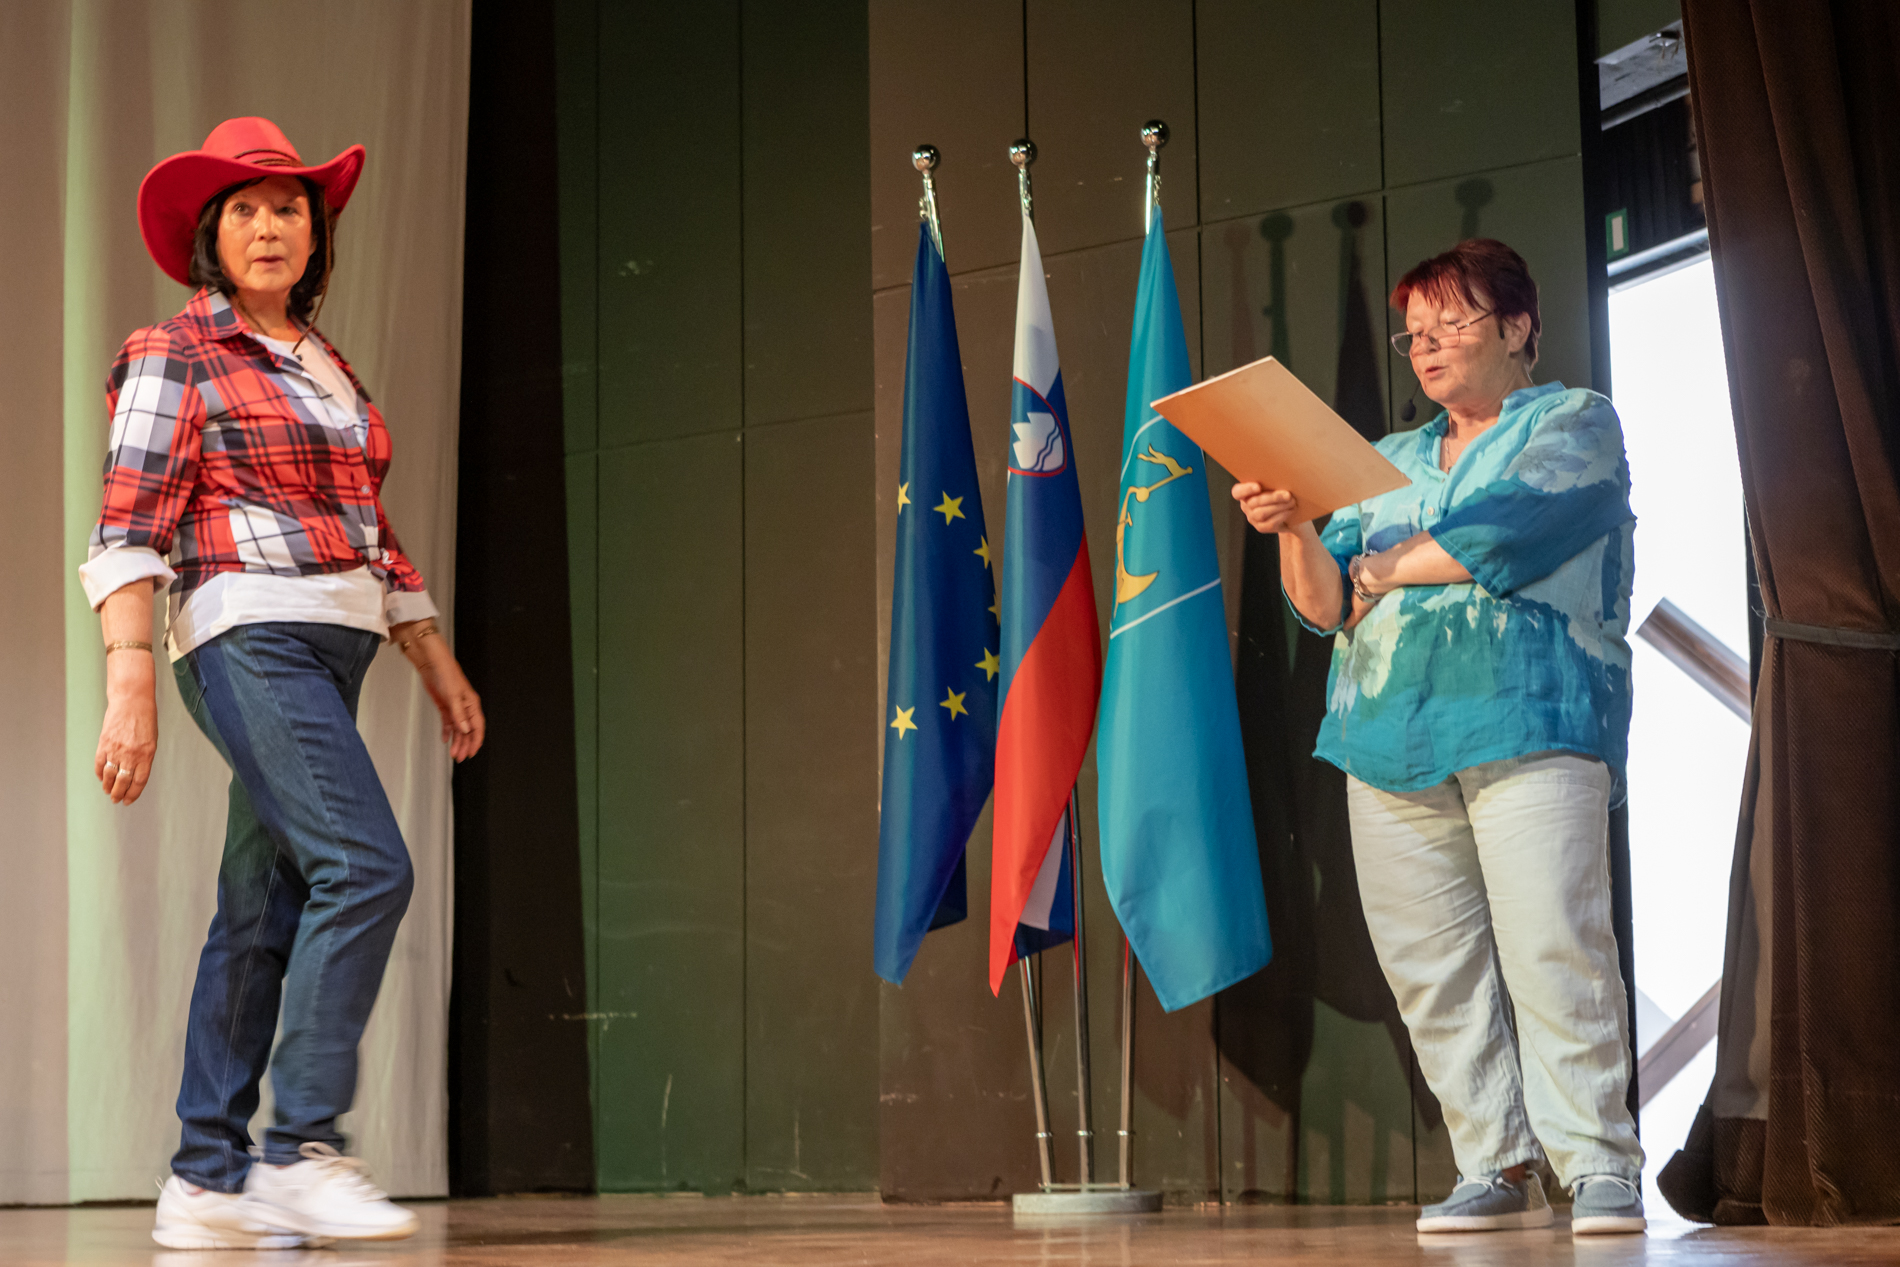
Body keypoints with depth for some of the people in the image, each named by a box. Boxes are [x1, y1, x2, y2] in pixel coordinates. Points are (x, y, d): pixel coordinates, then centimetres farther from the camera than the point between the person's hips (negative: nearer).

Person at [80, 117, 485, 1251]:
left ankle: (206, 1181, 8)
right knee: (366, 866, -20)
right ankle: (303, 1147, -17)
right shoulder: (176, 358, 0)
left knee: (265, 910, 5)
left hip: (335, 646, 7)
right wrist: (129, 682, -18)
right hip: (249, 634, -7)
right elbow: (130, 531, -8)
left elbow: (373, 537, 26)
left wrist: (440, 665, 23)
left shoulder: (330, 369, 22)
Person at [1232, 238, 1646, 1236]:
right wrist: (1294, 529, -4)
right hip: (1392, 739, 5)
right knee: (1431, 969, -1)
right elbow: (1325, 603, 15)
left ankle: (1599, 1165, -11)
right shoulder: (1388, 462, 26)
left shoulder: (1576, 424, 10)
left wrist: (1385, 567, 1)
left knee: (1553, 947, -14)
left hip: (1529, 716, -5)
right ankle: (1495, 1170, 3)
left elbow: (1506, 533, -9)